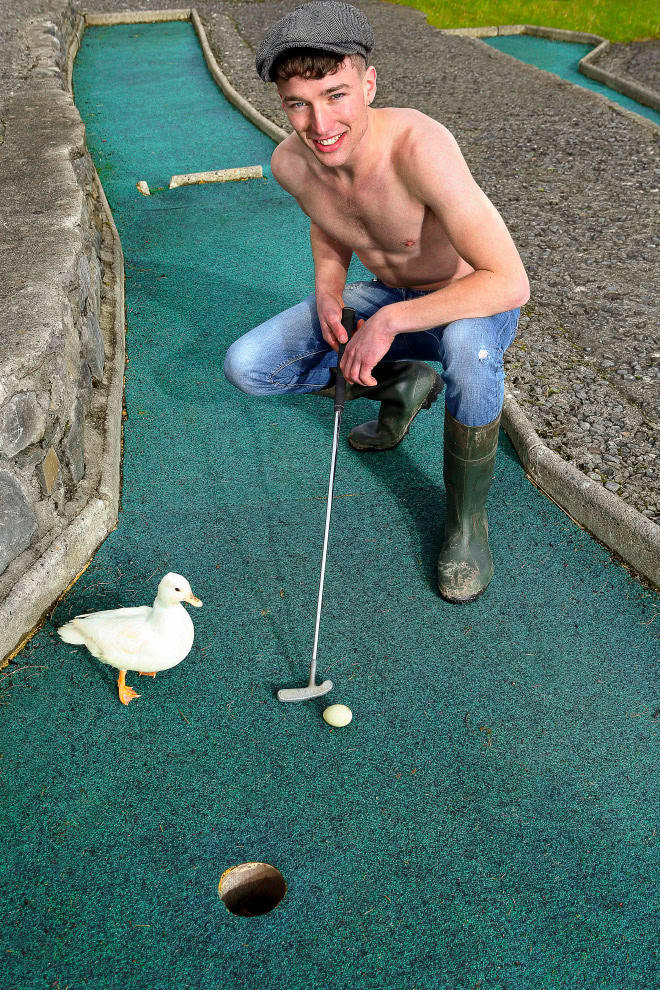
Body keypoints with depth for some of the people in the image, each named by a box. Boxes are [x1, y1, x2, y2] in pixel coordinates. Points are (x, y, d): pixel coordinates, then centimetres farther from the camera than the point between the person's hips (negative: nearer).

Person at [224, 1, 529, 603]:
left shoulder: (417, 146, -33)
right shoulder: (290, 163, -14)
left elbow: (509, 283, -36)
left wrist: (391, 321, -37)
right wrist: (328, 288, -10)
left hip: (473, 302, -5)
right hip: (387, 298, 5)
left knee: (467, 345, -43)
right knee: (245, 367, -7)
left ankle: (467, 515, -15)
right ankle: (402, 386, 12)